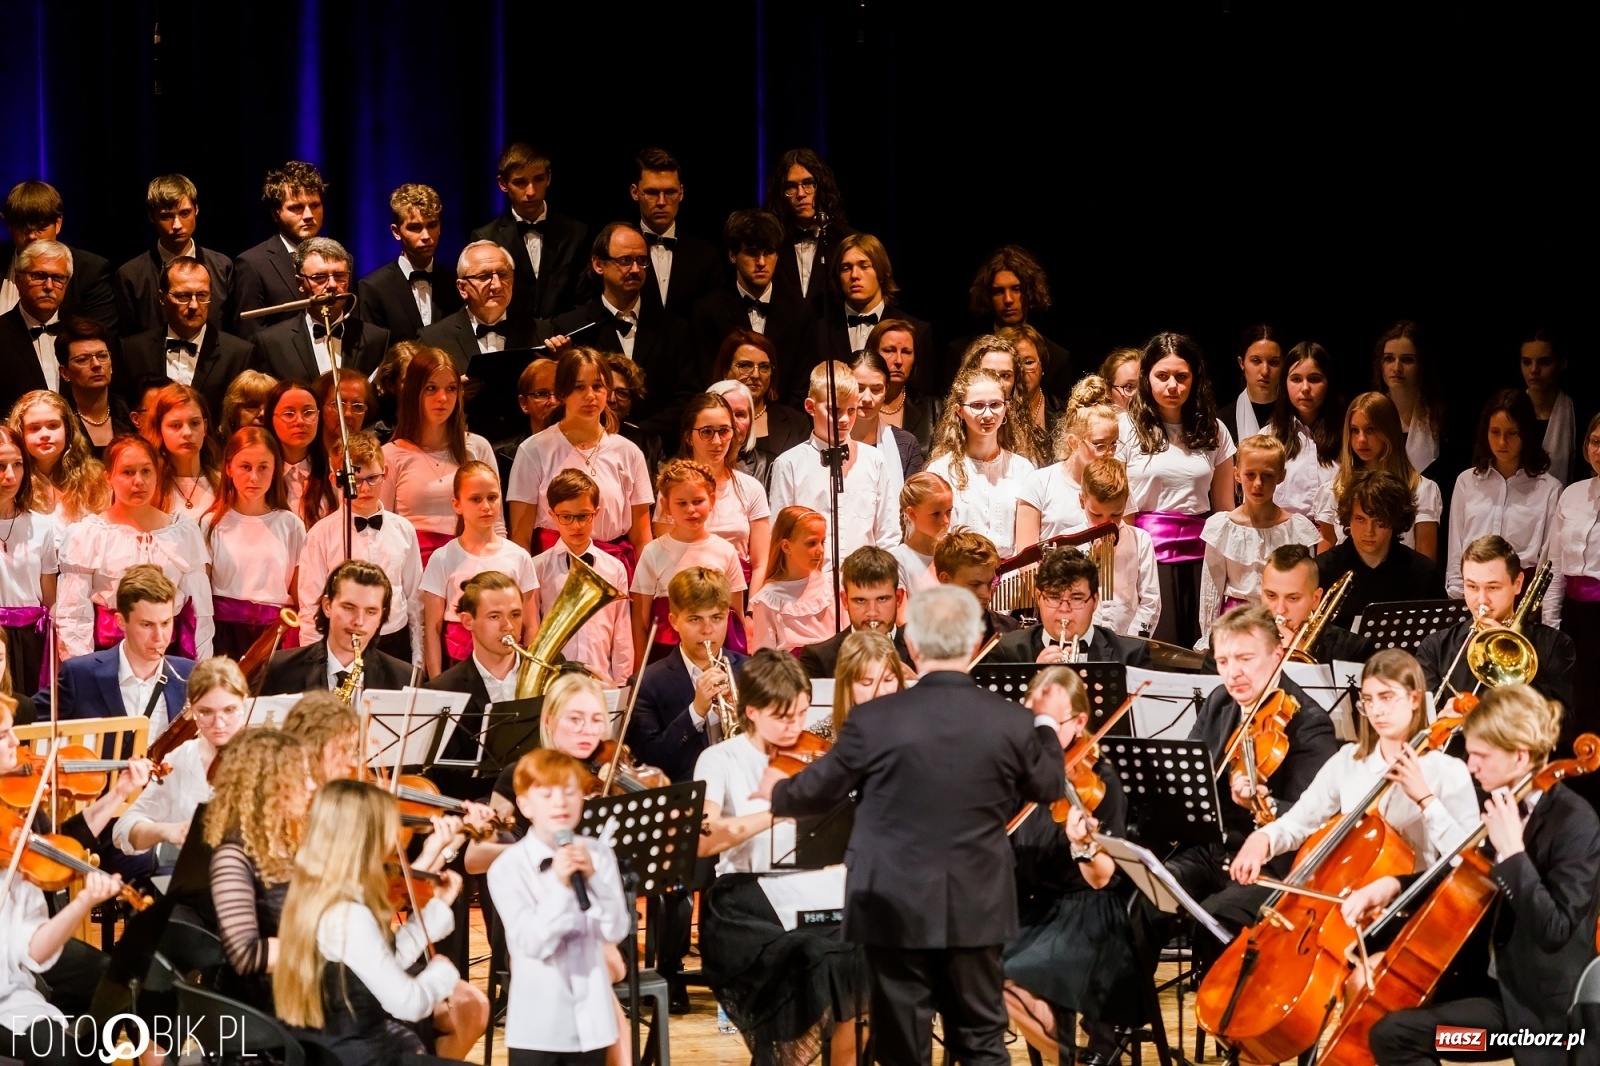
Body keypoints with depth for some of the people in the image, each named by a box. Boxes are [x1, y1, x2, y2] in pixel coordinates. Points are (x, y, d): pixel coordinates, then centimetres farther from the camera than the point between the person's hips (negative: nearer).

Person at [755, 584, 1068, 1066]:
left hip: (895, 907, -2)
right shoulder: (1013, 722, -9)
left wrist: (777, 793, 25)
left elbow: (819, 790, 1)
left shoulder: (873, 720, -13)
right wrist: (1046, 732, 32)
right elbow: (1048, 787, 11)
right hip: (976, 909, 2)